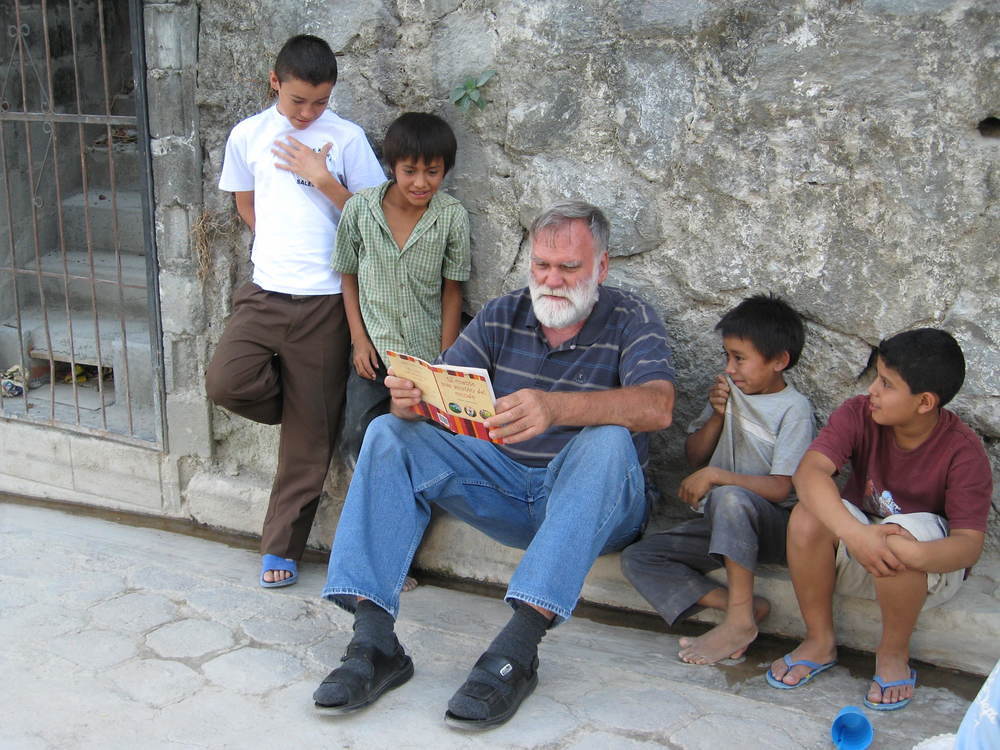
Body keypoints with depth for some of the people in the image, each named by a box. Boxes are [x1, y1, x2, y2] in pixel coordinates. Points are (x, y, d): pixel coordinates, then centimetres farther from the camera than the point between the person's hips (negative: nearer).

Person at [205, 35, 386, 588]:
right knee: (226, 382, -21)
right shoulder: (248, 136, 7)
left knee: (308, 436, 1)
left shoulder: (346, 139, -1)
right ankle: (303, 408, 13)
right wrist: (283, 247, 11)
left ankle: (282, 546, 15)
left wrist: (321, 178, -11)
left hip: (324, 301, -2)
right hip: (264, 293, 3)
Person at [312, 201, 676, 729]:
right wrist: (409, 399, -28)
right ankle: (374, 641, -23)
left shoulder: (631, 321, -6)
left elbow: (656, 407, -26)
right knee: (390, 435, -11)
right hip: (504, 481, 4)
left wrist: (555, 407, -44)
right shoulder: (503, 316, 7)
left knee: (608, 441, -35)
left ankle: (517, 647, -40)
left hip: (596, 505, -4)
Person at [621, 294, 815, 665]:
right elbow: (694, 456, 11)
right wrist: (717, 416, -5)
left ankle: (739, 619, -29)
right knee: (637, 558, -11)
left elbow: (780, 488, -18)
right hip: (721, 522, 7)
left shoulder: (794, 409, -10)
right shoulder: (729, 391, 8)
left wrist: (715, 475, -22)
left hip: (773, 524, -7)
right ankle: (743, 606, -22)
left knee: (729, 497, -40)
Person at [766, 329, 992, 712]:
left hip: (929, 568, -2)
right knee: (808, 516, -28)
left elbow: (970, 543, -26)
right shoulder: (859, 415, -16)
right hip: (857, 548, 3)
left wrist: (908, 554, -47)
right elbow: (809, 471, -31)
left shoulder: (963, 451, -21)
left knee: (899, 538, -37)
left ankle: (893, 654, -9)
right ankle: (820, 642, -6)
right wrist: (853, 533, -47)